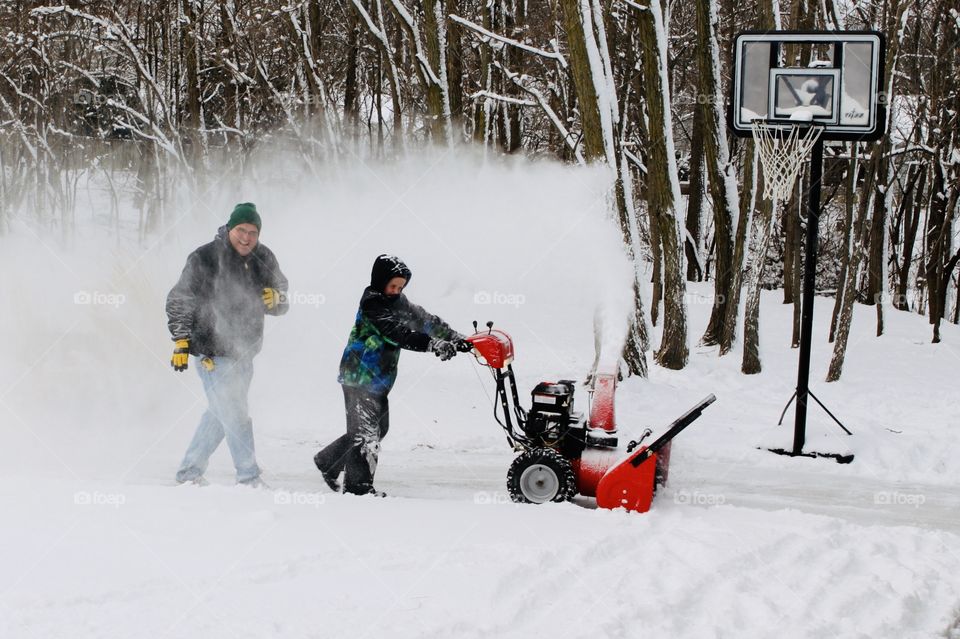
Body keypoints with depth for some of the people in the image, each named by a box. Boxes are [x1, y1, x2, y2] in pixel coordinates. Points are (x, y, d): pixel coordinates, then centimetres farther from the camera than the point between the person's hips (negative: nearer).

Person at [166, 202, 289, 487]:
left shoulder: (264, 259, 3)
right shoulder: (203, 259, -12)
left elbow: (283, 301, 11)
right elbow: (178, 302, -6)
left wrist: (276, 299, -13)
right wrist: (181, 340, -13)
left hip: (244, 353, 6)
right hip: (214, 355, -6)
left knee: (219, 415, 15)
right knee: (235, 417, -7)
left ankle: (189, 472, 28)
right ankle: (249, 478, 4)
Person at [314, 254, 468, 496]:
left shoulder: (397, 301, 11)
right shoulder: (372, 303, -17)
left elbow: (424, 319, 7)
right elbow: (398, 333, -27)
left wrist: (455, 338, -4)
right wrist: (433, 344, -35)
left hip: (379, 378, 9)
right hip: (360, 376, -9)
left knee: (378, 427, 15)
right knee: (366, 430, -5)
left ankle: (328, 462, 28)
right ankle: (359, 485, 5)